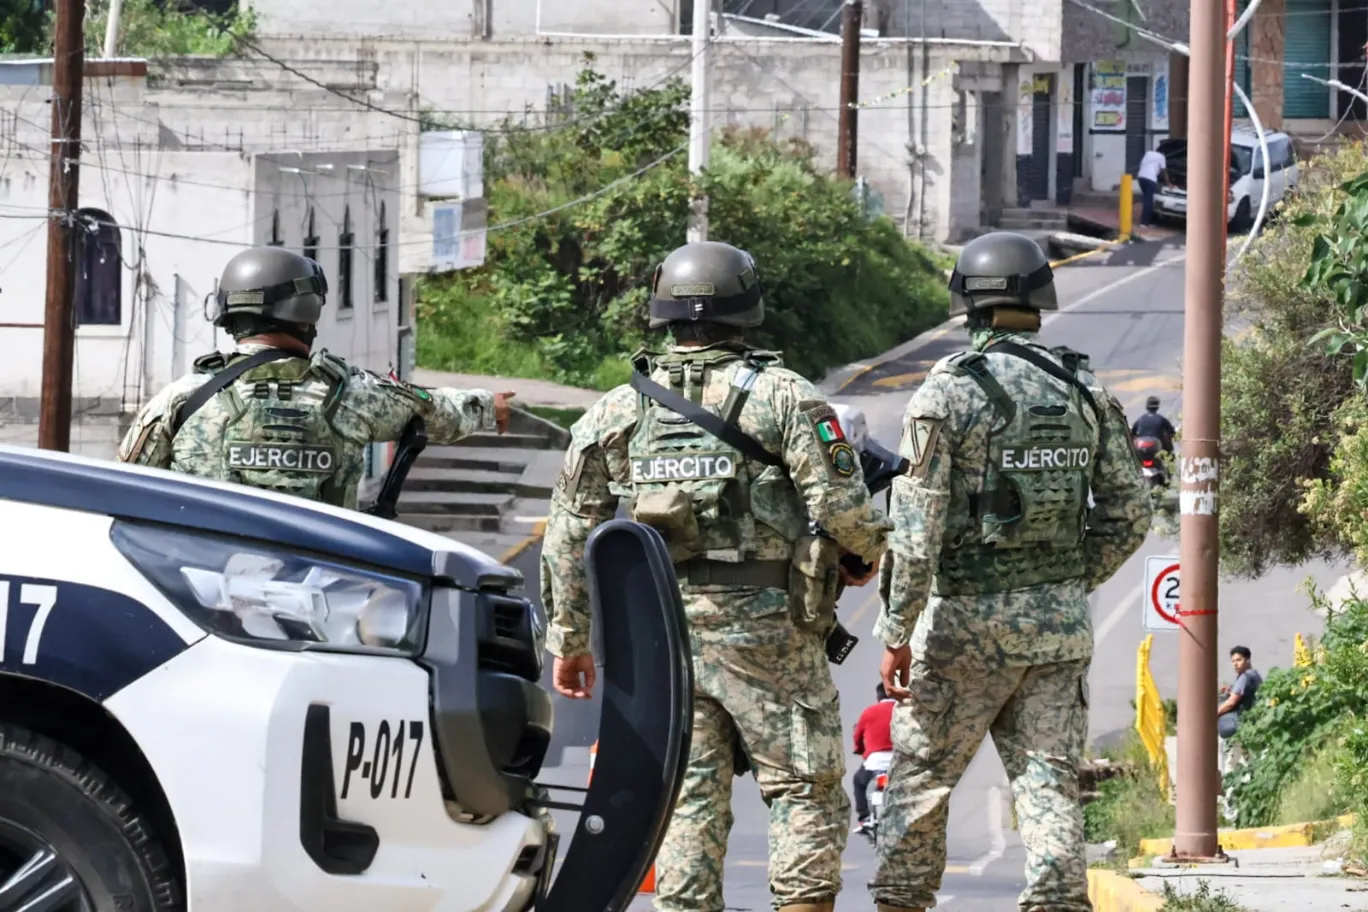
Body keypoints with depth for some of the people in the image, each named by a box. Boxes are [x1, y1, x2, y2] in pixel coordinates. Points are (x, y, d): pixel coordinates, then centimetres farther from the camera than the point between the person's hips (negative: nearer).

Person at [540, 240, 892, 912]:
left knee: (688, 800, 7)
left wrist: (570, 640, 18)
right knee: (806, 791, 3)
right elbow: (843, 504, -11)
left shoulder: (615, 413, 8)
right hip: (765, 627, -4)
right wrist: (867, 552, 11)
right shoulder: (783, 397, -4)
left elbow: (570, 535, 10)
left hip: (661, 633, 4)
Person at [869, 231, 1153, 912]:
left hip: (968, 623, -4)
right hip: (1061, 626, 4)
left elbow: (916, 528, -13)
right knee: (1050, 782, 5)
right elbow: (1128, 515, 7)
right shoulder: (1085, 392, 4)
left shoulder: (948, 393, -10)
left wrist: (897, 634, -9)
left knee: (919, 778, 8)